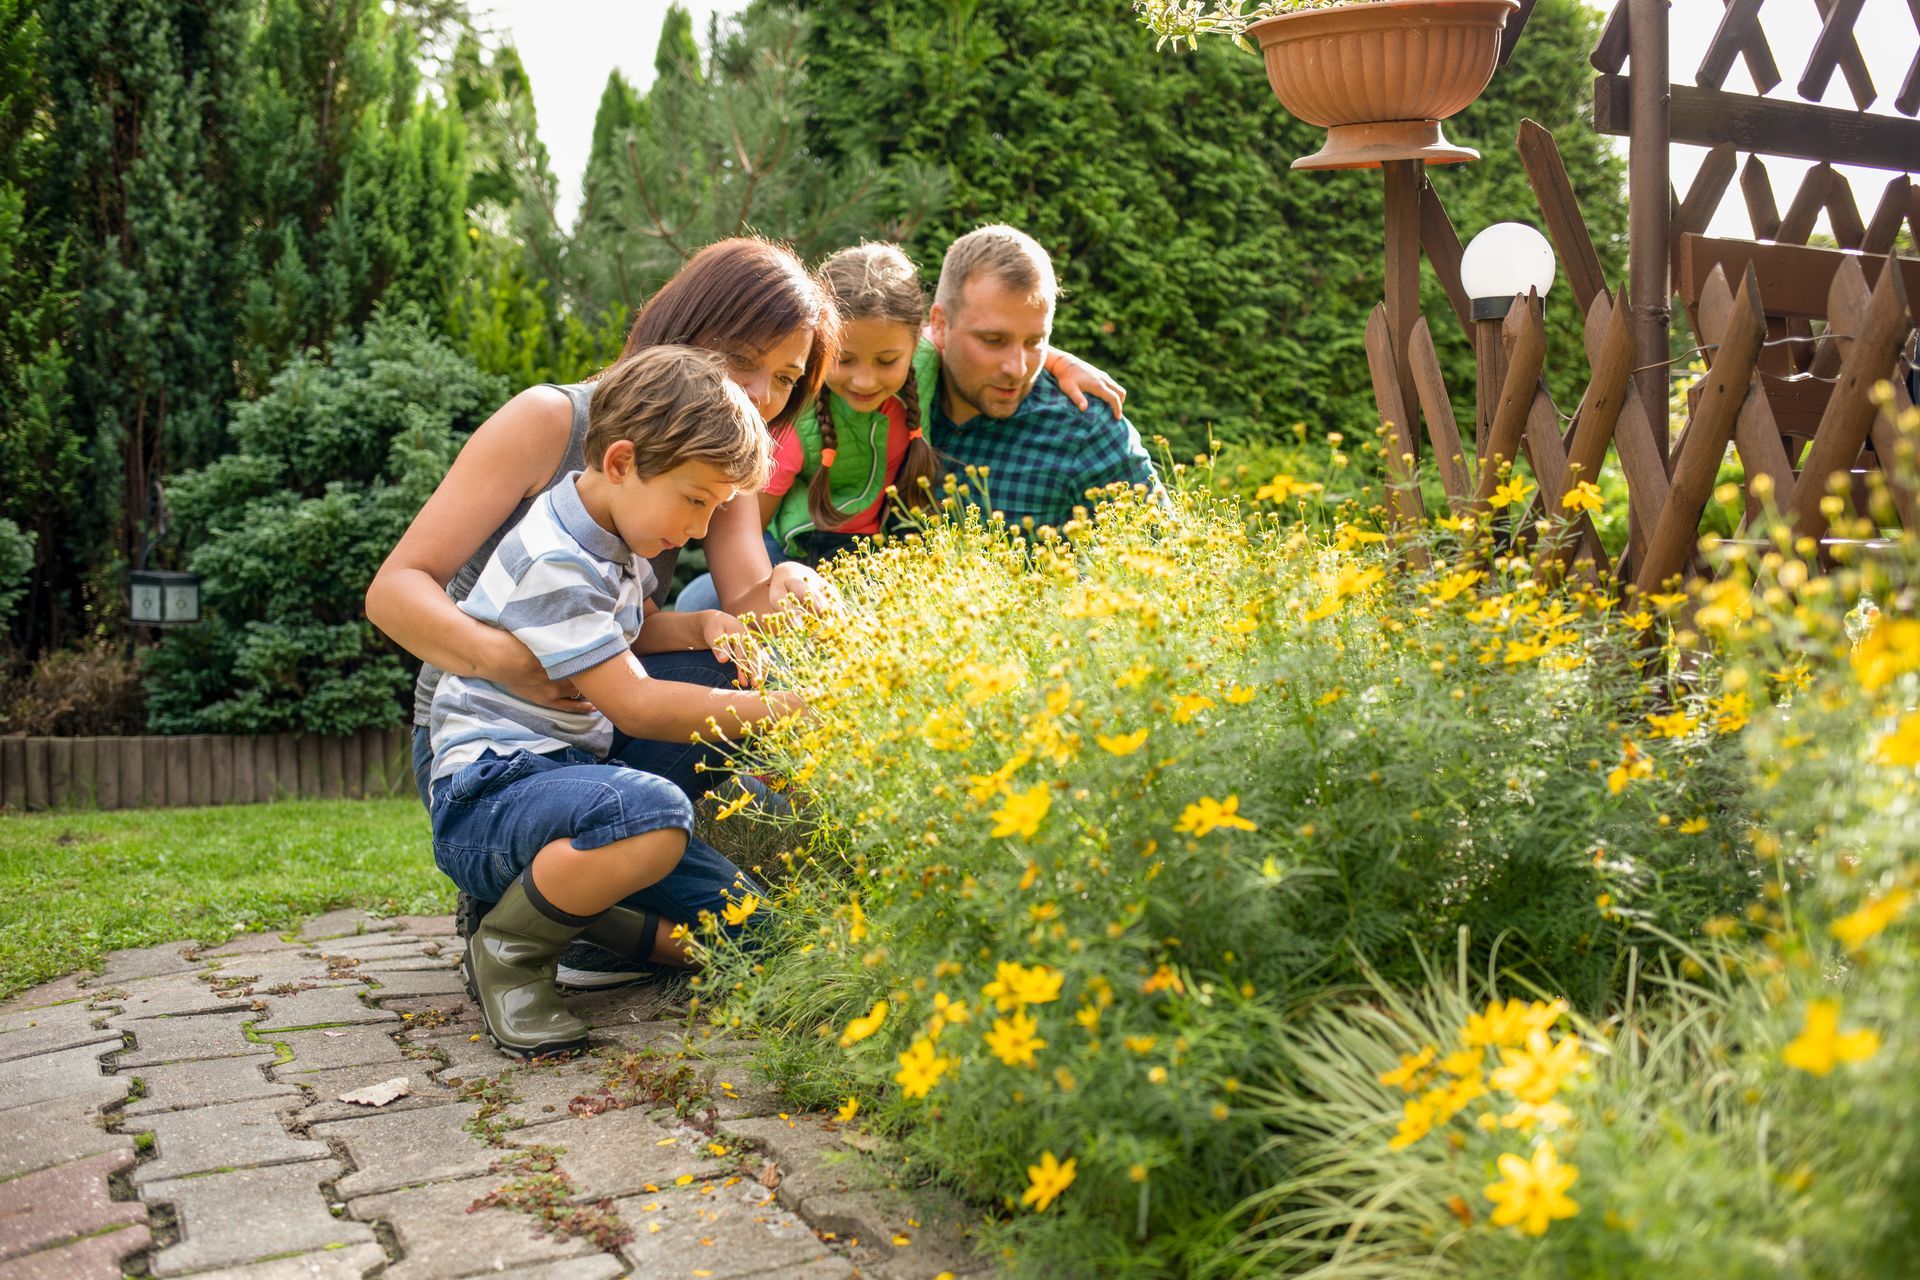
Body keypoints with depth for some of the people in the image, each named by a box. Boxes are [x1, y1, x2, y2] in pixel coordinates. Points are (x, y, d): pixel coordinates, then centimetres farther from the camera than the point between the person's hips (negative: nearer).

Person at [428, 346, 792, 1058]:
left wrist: (700, 627, 8)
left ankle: (568, 918, 11)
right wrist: (772, 709, -18)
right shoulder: (552, 563, -19)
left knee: (744, 924, -3)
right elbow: (634, 705, -21)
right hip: (487, 797, -9)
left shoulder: (612, 538, 10)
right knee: (654, 813, -41)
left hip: (569, 776, 9)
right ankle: (508, 947, -16)